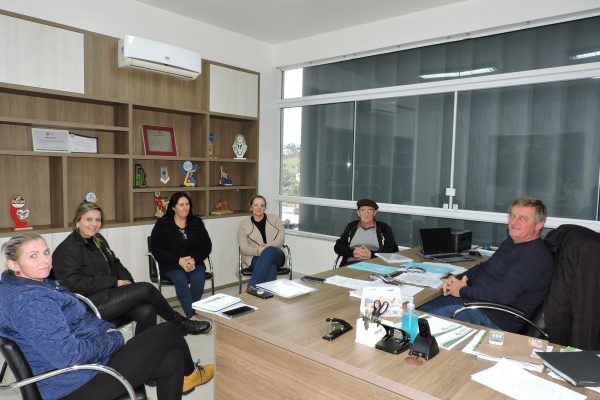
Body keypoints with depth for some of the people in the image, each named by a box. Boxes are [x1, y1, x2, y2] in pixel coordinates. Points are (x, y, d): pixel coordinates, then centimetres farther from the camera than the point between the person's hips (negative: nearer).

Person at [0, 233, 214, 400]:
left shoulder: (40, 284, 7)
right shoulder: (27, 300, -25)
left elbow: (78, 320, 19)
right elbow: (68, 355, -30)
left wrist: (107, 329, 2)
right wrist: (113, 339, -15)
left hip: (90, 358, 9)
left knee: (172, 360, 3)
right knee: (167, 332, -2)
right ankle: (189, 373, 24)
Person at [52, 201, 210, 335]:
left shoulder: (98, 240, 16)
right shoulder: (67, 249, -8)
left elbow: (115, 265, 20)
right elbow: (75, 284, -18)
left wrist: (128, 281, -1)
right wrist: (115, 282, -17)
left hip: (108, 293, 7)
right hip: (90, 304, -7)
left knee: (147, 311, -21)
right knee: (146, 289, -20)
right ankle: (181, 323, -2)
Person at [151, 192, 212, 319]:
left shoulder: (196, 222, 9)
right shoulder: (162, 224, 2)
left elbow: (207, 246, 7)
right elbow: (157, 250, -5)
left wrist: (194, 259, -13)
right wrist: (179, 260, -17)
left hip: (194, 262, 2)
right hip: (171, 264, -2)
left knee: (198, 279, -30)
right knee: (181, 280, -33)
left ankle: (189, 313, -19)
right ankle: (192, 316, -33)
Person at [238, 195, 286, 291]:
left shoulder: (275, 219, 12)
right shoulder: (244, 224, 9)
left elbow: (281, 239, -1)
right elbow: (243, 248, -1)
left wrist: (267, 247, -20)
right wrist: (258, 251, -23)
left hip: (276, 255, 1)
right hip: (254, 258, -1)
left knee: (270, 251, -38)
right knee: (270, 265, -37)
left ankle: (252, 287, -44)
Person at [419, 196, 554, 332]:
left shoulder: (535, 256, -19)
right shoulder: (511, 242, 13)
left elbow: (502, 294, -27)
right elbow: (485, 267, 19)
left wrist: (462, 291, -15)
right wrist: (456, 279, 0)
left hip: (495, 319, -9)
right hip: (474, 300, 9)